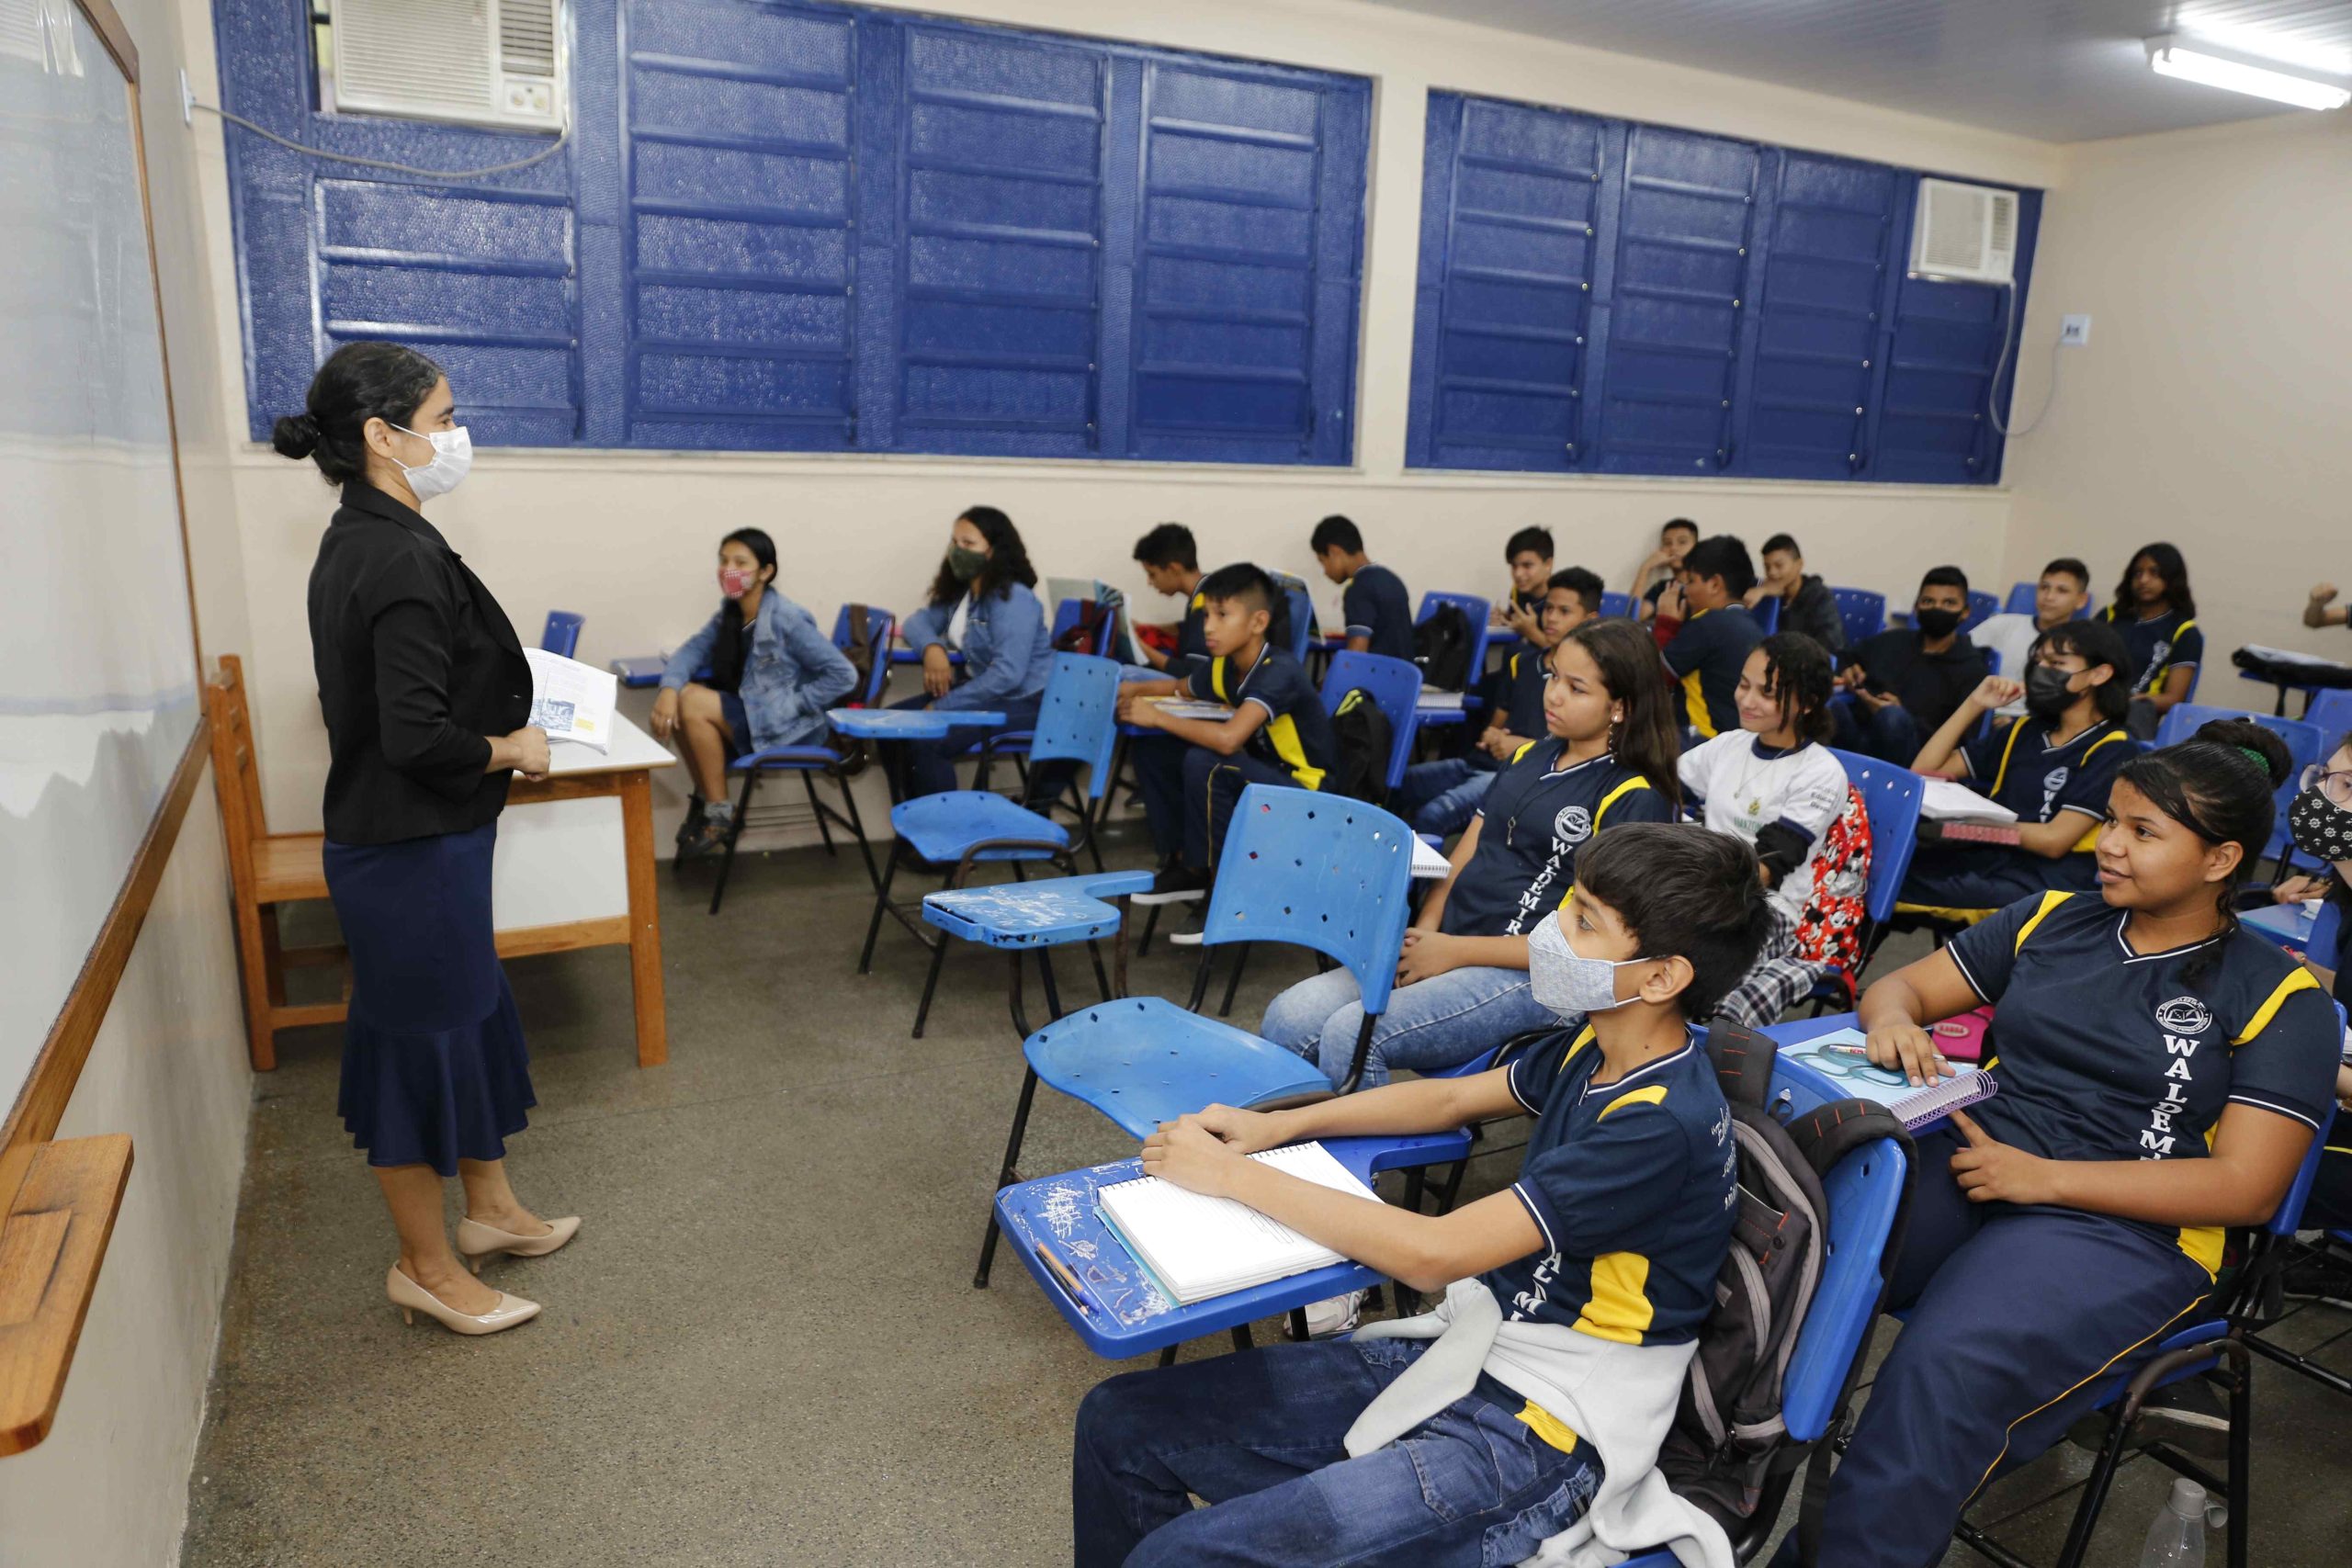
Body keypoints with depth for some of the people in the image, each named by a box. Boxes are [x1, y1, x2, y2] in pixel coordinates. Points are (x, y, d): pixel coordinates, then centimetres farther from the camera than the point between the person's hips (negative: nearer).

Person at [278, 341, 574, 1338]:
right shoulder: (404, 560, -23)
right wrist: (510, 749, -12)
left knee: (474, 1013, 21)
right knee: (421, 1038, 5)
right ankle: (427, 1268, 24)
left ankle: (489, 1206, 39)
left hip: (407, 836, 10)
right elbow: (418, 736, -28)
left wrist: (499, 730, 10)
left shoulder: (357, 544, 8)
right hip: (411, 851, -10)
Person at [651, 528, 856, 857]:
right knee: (674, 704, -8)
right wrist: (669, 688, -21)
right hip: (748, 714, 8)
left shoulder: (786, 619, -18)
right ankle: (705, 799, 4)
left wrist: (792, 704, -20)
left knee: (693, 703, -20)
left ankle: (720, 813, -9)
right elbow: (691, 650, -1)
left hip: (788, 727, -8)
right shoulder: (729, 614, 6)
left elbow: (842, 675, -20)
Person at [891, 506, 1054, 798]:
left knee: (926, 741, -26)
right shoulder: (959, 590, 7)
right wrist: (932, 648, -12)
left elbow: (1007, 674, -30)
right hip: (981, 689, 9)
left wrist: (943, 706, -27)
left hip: (1023, 702, -9)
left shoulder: (1013, 599, -21)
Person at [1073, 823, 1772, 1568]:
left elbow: (1434, 1253, -27)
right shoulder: (1596, 1047, 2)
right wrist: (1278, 1126, 4)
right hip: (1464, 1350, 8)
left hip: (1540, 1438, -8)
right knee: (1118, 1422, 0)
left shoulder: (1666, 1124, -24)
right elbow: (1452, 1097, 17)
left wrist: (1235, 1176, -18)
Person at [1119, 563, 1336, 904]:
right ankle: (1183, 863, 8)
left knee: (1204, 764, -32)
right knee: (1152, 751, 0)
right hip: (1264, 775, 8)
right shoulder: (1223, 668, -1)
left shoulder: (1278, 670, -25)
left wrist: (1158, 717, -28)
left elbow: (1228, 739, -40)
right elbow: (1180, 689, 23)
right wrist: (1136, 690, 2)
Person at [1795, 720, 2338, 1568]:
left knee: (1944, 1370, -35)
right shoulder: (2053, 920, 15)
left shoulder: (2277, 997, 2)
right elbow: (1900, 985, 18)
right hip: (1965, 1165, 4)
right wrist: (1894, 1022, -9)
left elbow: (2245, 1187, -5)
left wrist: (2040, 1177, -13)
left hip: (2120, 1231, -4)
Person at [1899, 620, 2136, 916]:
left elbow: (2054, 840, -10)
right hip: (1985, 859, 6)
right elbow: (1924, 771, 16)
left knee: (1894, 883, -36)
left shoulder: (2112, 751, 1)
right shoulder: (2025, 731, 20)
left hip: (2045, 881, -6)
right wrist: (1974, 705, 11)